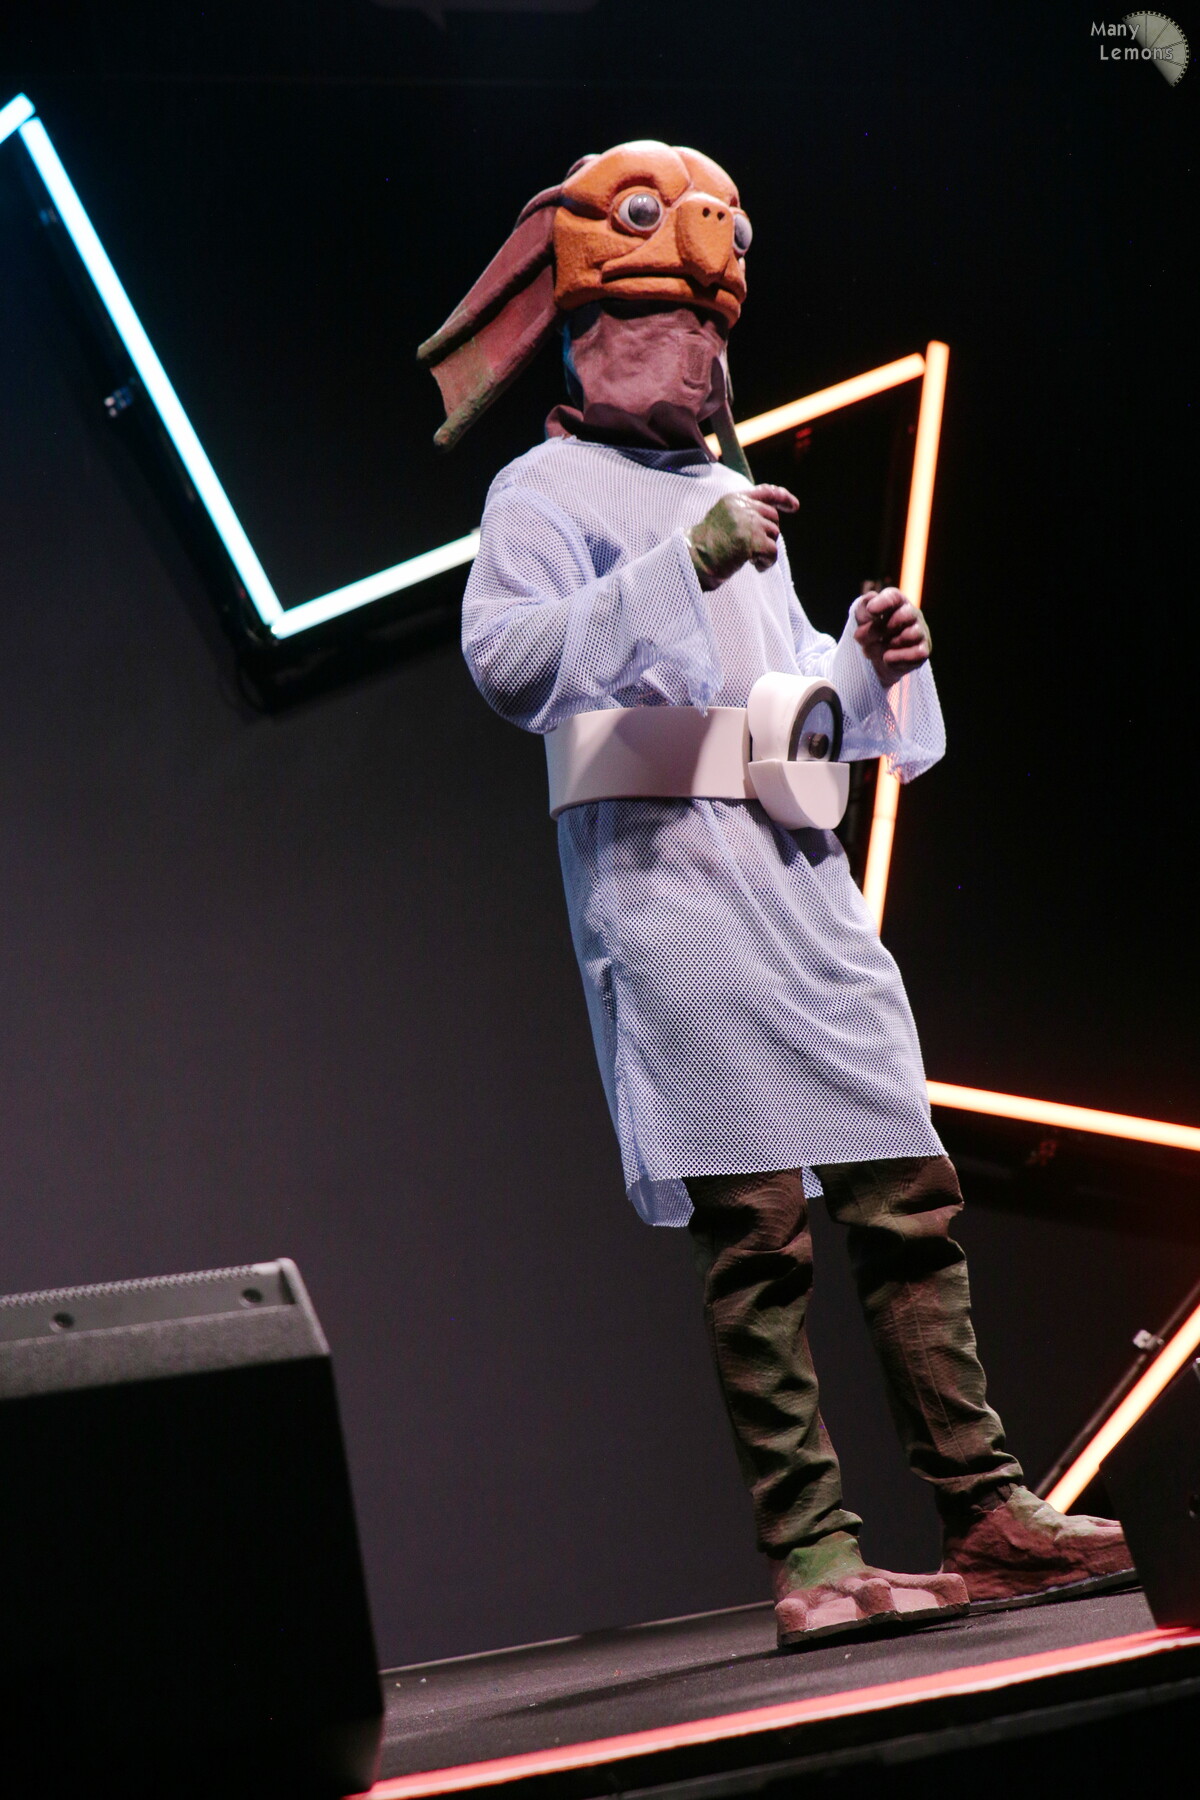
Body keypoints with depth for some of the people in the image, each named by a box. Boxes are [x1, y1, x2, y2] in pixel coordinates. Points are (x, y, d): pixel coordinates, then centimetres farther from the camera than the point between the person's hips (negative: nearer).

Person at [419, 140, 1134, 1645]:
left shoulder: (732, 494, 27)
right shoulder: (548, 490, 3)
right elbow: (504, 658, -16)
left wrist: (869, 662, 12)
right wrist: (683, 564, -22)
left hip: (801, 876, 7)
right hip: (664, 874, -7)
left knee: (909, 1194, 3)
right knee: (755, 1225, -10)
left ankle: (985, 1515, 7)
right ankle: (811, 1553, -7)